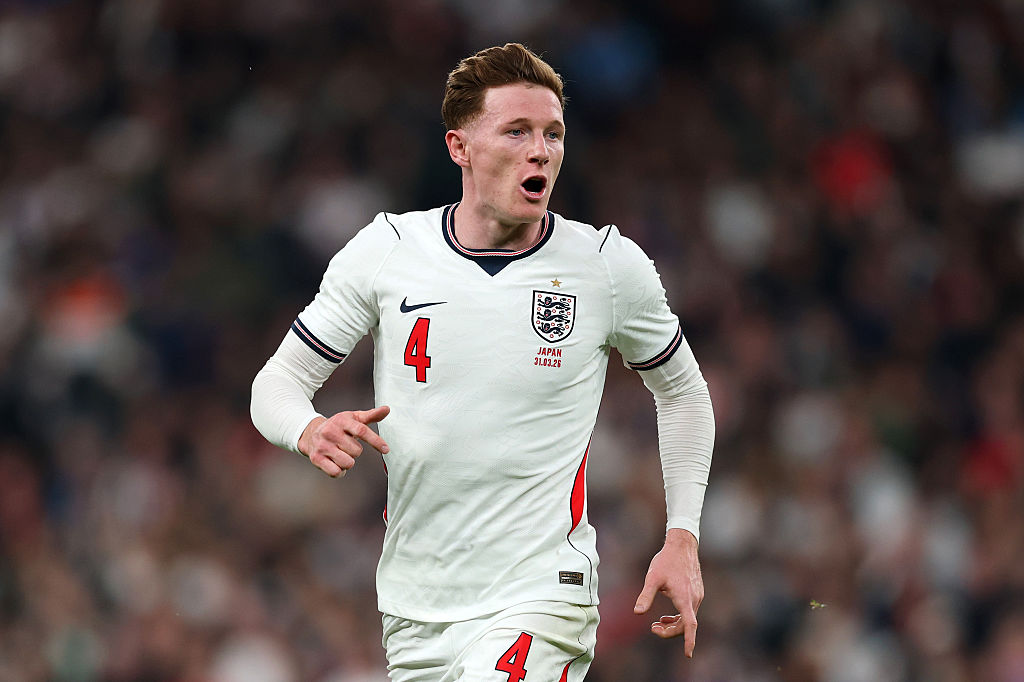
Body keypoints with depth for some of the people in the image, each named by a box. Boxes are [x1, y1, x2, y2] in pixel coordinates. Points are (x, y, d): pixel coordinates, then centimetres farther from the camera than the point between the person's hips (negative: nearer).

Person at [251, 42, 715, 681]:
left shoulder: (611, 265, -3)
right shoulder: (385, 250, -2)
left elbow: (682, 391, 13)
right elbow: (278, 381, 4)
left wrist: (683, 538, 5)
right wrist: (311, 431, -19)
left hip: (542, 598, -3)